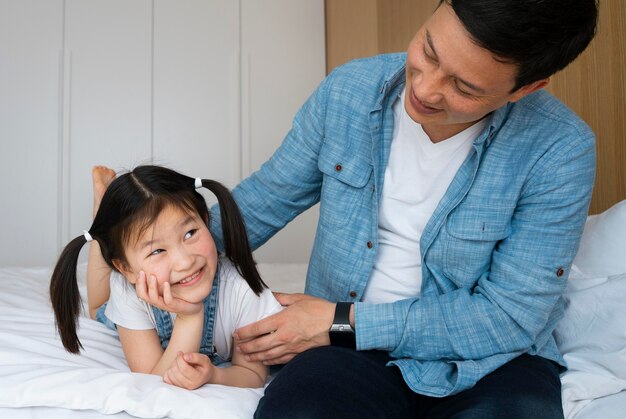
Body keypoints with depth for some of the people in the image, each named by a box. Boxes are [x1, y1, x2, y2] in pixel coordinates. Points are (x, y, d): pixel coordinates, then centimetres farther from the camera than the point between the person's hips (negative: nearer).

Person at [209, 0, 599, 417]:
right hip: (354, 350, 2)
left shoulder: (561, 151, -16)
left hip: (488, 360, -1)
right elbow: (268, 198, 8)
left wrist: (345, 322, -15)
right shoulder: (348, 90, -6)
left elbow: (512, 316, -16)